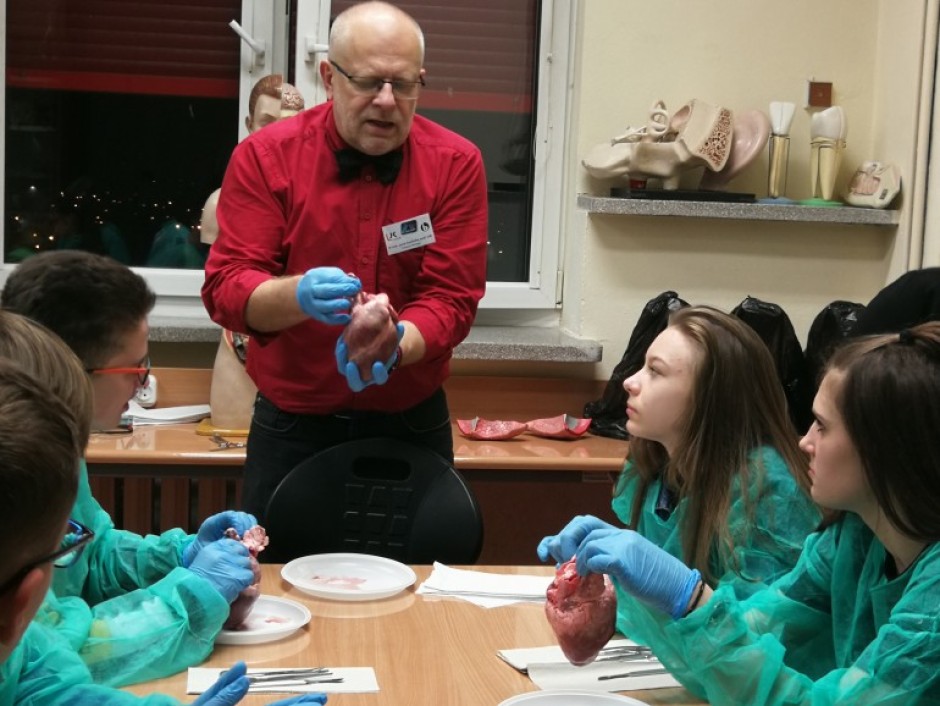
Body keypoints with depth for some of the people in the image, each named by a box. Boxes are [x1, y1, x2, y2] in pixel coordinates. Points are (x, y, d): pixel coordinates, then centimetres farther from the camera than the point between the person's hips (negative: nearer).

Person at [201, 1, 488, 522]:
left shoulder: (456, 165, -7)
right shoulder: (264, 157, -8)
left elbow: (451, 297, -11)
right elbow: (226, 289, -13)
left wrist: (394, 347, -32)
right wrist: (297, 295, -34)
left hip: (411, 424, 1)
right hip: (291, 424, 0)